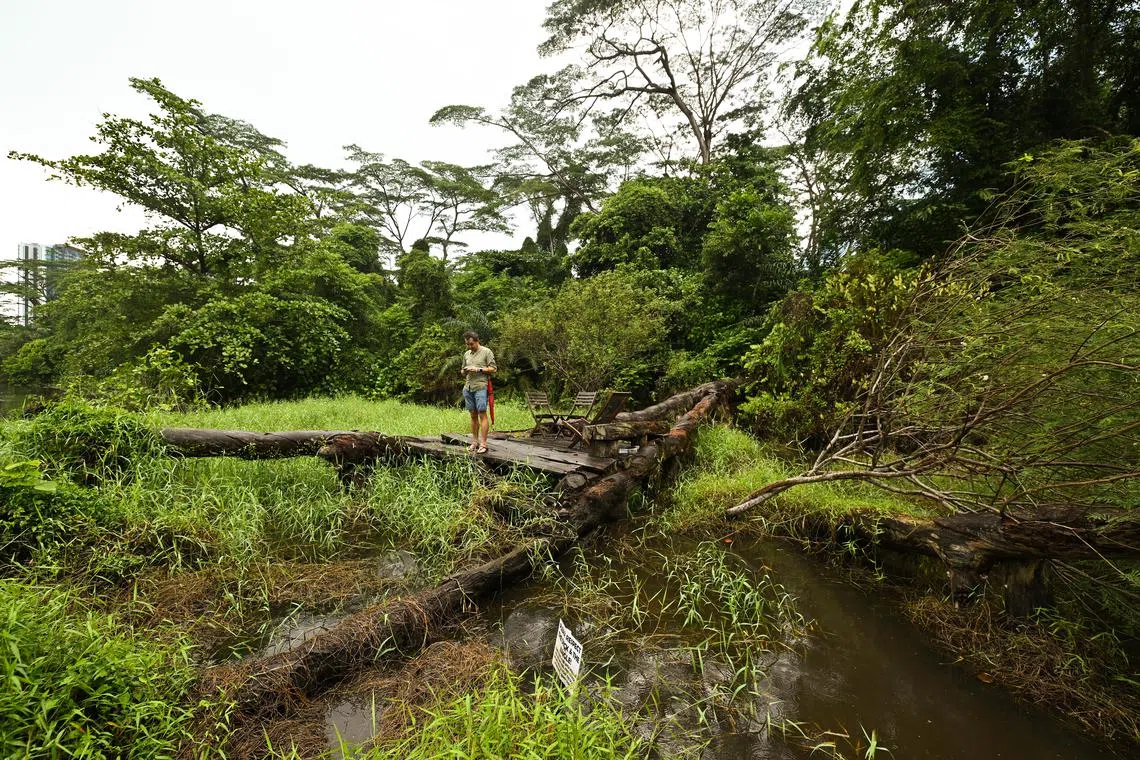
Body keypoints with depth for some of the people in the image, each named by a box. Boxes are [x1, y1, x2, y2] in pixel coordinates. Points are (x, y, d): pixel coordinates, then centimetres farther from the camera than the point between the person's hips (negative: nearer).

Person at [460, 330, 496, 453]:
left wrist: (478, 369, -12)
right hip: (468, 388, 6)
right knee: (473, 415, 7)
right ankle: (474, 442, 12)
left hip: (480, 387, -6)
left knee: (482, 414, -8)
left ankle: (483, 444, -7)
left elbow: (493, 369, -3)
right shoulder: (466, 354, 18)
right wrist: (465, 371, 3)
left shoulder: (486, 352, 1)